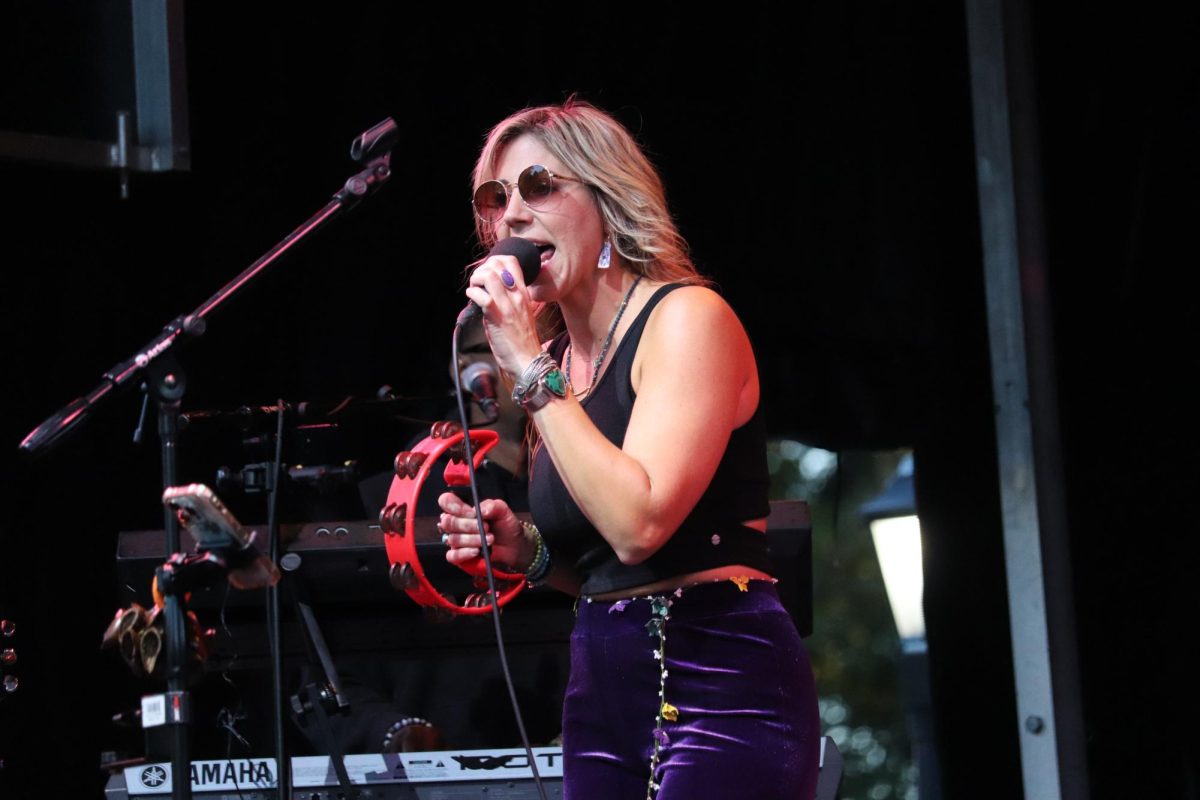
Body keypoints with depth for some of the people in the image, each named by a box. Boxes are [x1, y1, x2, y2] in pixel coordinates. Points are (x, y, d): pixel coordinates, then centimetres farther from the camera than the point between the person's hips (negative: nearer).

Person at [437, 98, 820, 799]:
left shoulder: (688, 319, -8)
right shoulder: (557, 358, 13)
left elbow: (638, 524, -22)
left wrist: (531, 371, -16)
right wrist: (525, 548, 3)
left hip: (720, 685, -7)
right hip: (604, 691, 8)